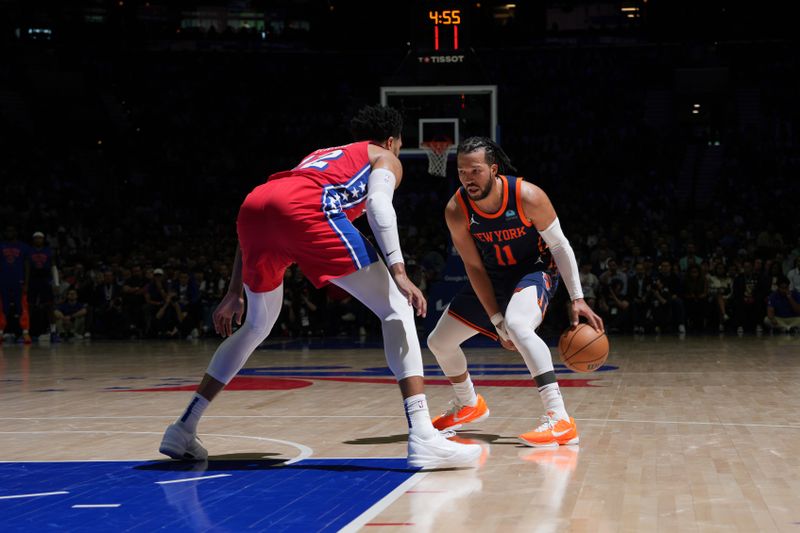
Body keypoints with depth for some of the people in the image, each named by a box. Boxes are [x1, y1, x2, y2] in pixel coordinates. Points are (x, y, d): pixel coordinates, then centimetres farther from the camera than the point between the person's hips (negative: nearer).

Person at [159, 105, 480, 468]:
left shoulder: (319, 156, 43)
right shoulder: (385, 158, 27)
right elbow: (378, 203, 2)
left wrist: (235, 292, 39)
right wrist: (398, 273, -9)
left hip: (253, 205, 6)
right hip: (304, 208, -6)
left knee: (257, 326, 29)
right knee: (396, 309, 2)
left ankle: (183, 430, 29)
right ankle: (422, 437, -12)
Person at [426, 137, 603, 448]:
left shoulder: (527, 197, -27)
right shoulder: (456, 211, -19)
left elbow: (559, 245, -15)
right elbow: (474, 267, -10)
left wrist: (577, 300, -20)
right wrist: (496, 320, -15)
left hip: (535, 270, -5)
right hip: (492, 278, 5)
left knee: (518, 326, -38)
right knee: (438, 342, 10)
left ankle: (560, 420, -40)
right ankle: (468, 406, 39)